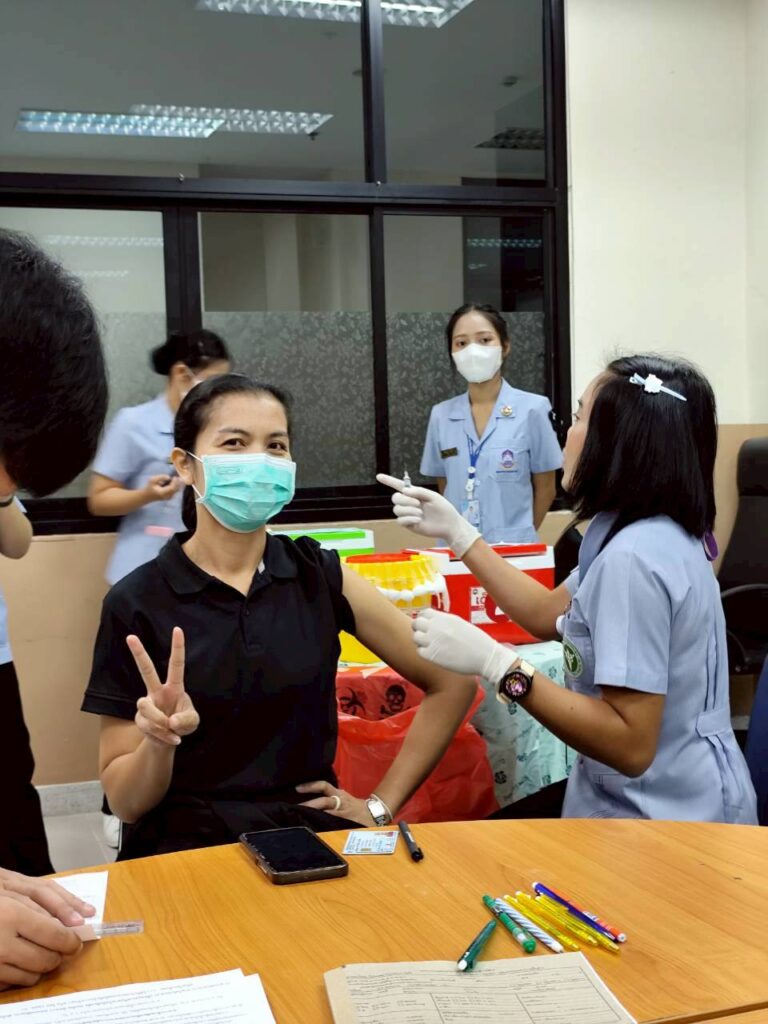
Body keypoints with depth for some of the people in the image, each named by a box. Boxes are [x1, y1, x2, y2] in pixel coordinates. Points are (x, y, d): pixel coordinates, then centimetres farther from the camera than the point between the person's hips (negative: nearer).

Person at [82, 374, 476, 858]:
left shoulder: (320, 576, 1)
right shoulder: (136, 601, -5)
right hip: (185, 842, -2)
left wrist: (381, 806, 4)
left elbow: (453, 682, 8)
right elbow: (125, 801, -1)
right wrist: (157, 743, -23)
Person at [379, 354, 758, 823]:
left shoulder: (635, 557, -28)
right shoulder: (656, 533, 3)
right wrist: (456, 531, 11)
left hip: (663, 821, -9)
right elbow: (549, 615, 14)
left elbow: (630, 745, -30)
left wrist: (493, 661, -33)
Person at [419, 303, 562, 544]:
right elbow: (444, 488, 12)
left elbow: (545, 487, 2)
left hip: (514, 548, -2)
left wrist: (518, 535, 6)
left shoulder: (532, 409, -5)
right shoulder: (441, 415, 3)